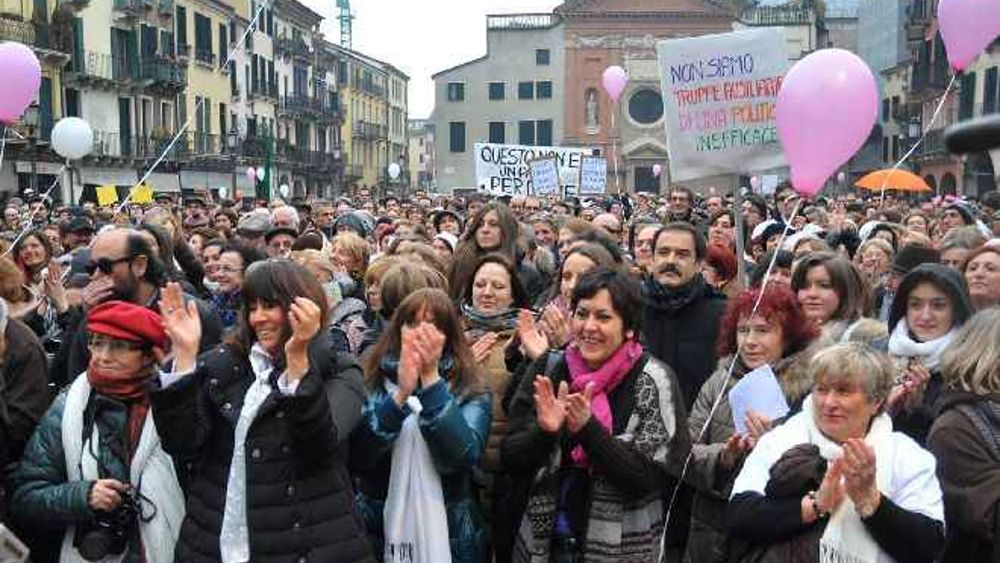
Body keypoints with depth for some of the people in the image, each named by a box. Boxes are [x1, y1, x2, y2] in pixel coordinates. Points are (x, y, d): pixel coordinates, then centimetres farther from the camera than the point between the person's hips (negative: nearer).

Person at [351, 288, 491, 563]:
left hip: (449, 537, 0)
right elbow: (354, 458, -14)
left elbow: (463, 457, -21)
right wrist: (400, 394, -24)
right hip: (378, 533, 1)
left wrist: (431, 378, -24)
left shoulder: (471, 391, -4)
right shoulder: (373, 382, -2)